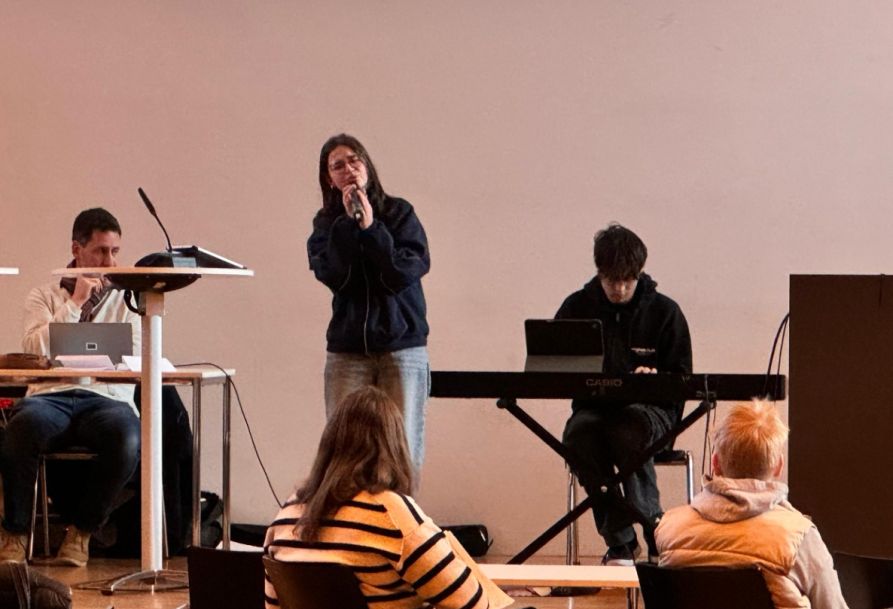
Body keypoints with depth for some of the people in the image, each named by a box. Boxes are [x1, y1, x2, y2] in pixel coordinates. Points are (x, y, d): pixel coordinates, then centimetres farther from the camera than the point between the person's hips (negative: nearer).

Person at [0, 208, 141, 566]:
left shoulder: (126, 301, 21)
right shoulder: (43, 297, 20)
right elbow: (35, 349, 1)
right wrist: (75, 302, 0)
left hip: (106, 398, 1)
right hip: (51, 396, -1)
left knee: (126, 437, -37)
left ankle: (81, 530, -14)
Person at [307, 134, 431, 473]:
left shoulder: (399, 214, 3)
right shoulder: (326, 225, 8)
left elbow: (407, 271, -10)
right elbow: (332, 275, -9)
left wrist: (370, 228, -13)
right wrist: (347, 223, -12)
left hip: (402, 346, -1)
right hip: (347, 352, 1)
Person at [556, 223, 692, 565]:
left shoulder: (664, 312, 3)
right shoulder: (577, 308, 7)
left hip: (651, 410, -2)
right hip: (593, 407, 2)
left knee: (630, 426, -39)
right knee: (579, 432, -35)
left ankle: (649, 519, -27)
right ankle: (618, 541, -26)